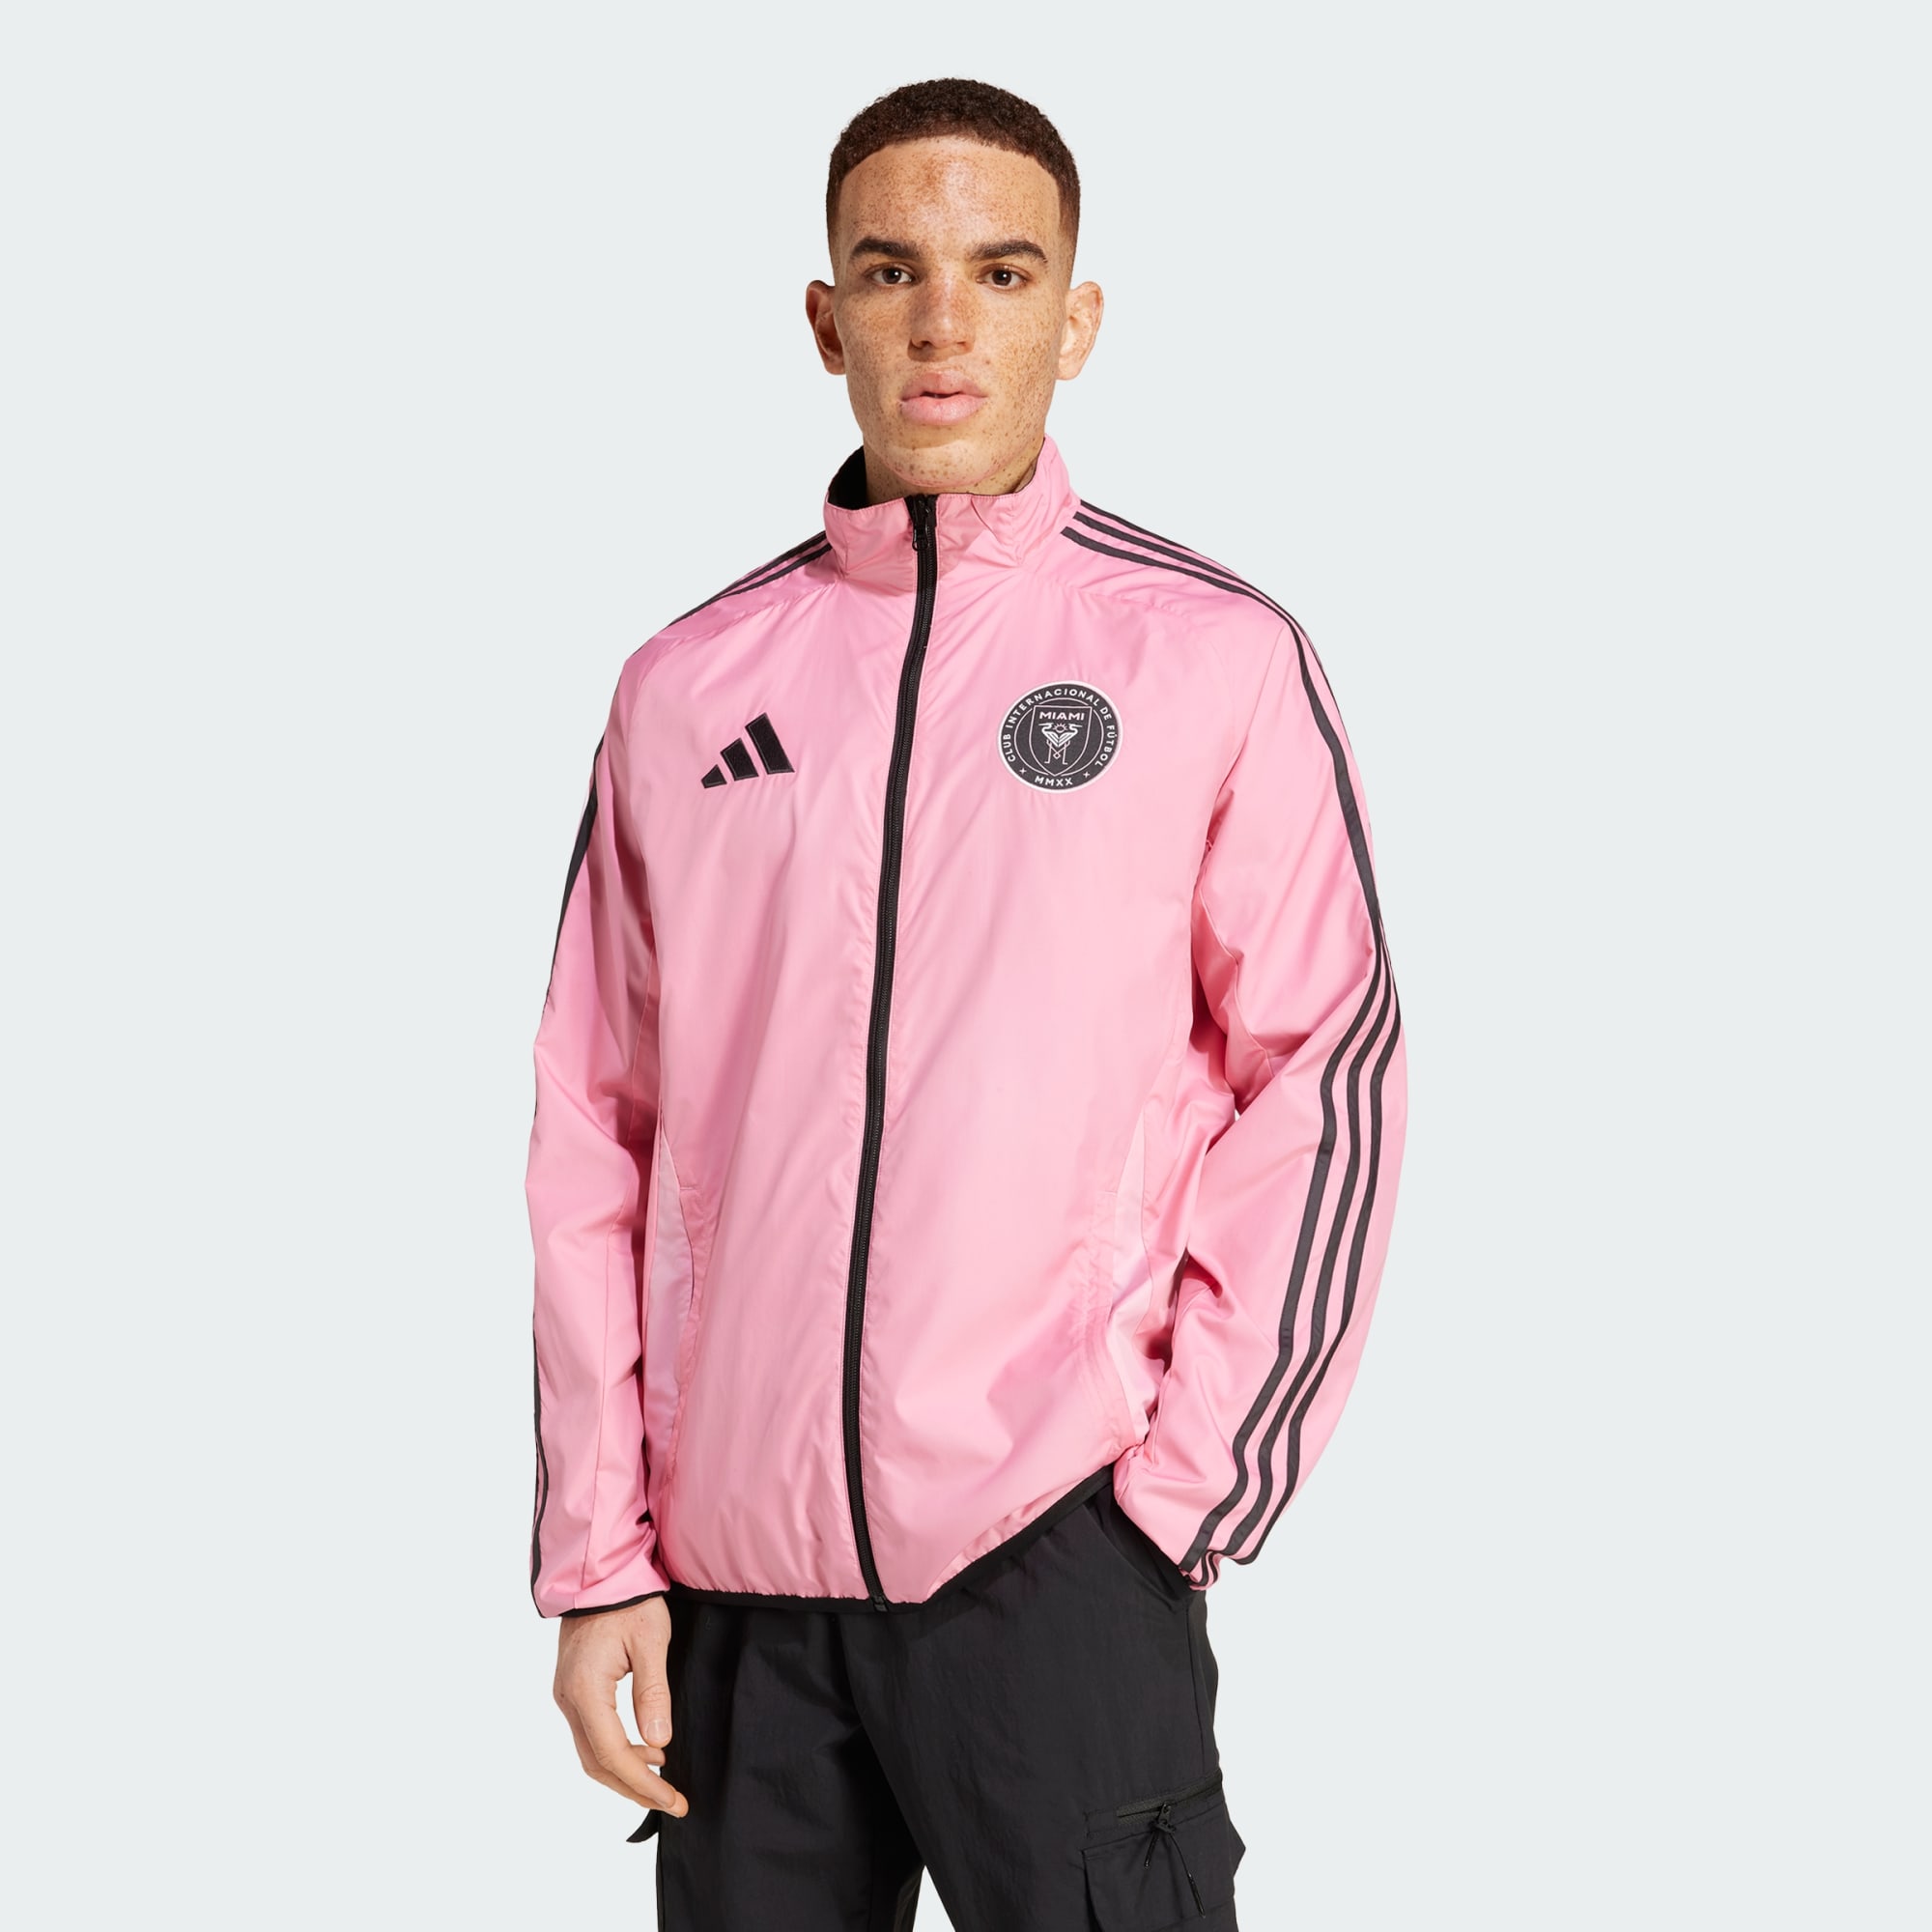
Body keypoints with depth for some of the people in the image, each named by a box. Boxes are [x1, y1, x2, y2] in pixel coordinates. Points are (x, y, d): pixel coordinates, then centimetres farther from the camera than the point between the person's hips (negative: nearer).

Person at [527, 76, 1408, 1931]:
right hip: (734, 1570, 3)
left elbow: (1327, 1082, -1)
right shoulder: (687, 685, 8)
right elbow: (598, 1135, 8)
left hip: (1053, 1551, -2)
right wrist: (598, 1558, 4)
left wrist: (1183, 1493, -7)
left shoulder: (1218, 658, 1)